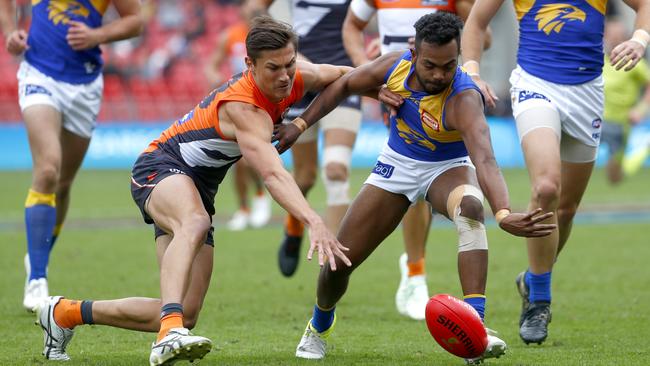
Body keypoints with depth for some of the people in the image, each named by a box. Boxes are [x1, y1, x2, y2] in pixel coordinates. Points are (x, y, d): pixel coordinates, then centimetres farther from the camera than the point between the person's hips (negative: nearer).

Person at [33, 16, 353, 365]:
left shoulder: (296, 78, -6)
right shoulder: (243, 109, -30)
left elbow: (343, 74, 15)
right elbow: (273, 175, -44)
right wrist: (315, 222, -58)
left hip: (198, 189, 9)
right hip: (161, 166, -8)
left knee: (185, 316, 1)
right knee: (195, 223, -45)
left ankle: (67, 312, 18)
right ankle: (169, 335, -61)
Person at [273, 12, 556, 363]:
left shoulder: (463, 100, -37)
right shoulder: (396, 64, -22)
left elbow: (484, 160, -53)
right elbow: (343, 85, 0)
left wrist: (503, 213, -70)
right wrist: (300, 124, -4)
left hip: (447, 168, -4)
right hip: (397, 164, 4)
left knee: (470, 207, -40)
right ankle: (319, 326, 39)